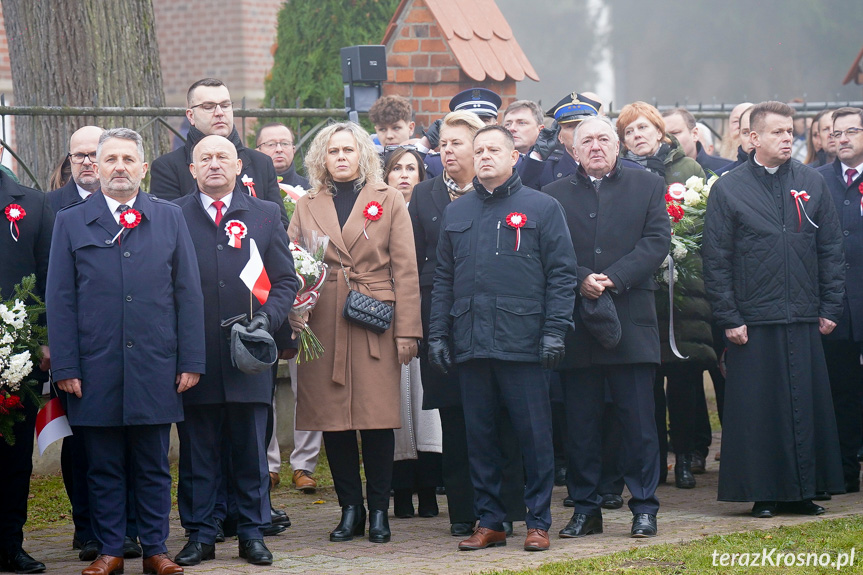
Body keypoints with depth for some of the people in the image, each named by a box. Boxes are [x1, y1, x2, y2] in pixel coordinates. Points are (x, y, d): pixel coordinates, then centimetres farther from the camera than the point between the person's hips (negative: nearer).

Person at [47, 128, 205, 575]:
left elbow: (188, 293, 7)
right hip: (96, 371, 0)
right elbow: (59, 300, 4)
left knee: (153, 467, 6)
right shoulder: (71, 223, 7)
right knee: (103, 467, 5)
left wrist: (191, 362, 1)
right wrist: (65, 366, -4)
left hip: (154, 369, 0)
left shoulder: (169, 219, 9)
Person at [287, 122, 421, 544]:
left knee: (377, 417, -4)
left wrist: (407, 330, -4)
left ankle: (379, 510, 7)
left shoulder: (388, 201, 8)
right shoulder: (308, 206, 13)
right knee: (332, 419, 2)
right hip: (323, 326, 2)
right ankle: (350, 508, 12)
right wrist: (293, 321, -6)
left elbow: (405, 270, 4)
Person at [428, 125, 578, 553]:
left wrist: (554, 331, -9)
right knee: (479, 436, 7)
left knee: (534, 434, -1)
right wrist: (438, 334, 9)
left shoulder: (541, 208, 3)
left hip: (523, 341, -4)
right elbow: (444, 278, 17)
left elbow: (561, 274, -1)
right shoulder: (457, 213, 15)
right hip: (470, 343, 4)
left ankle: (538, 521, 6)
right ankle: (489, 521, 14)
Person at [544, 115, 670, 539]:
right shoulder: (555, 195, 10)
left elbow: (657, 242, -2)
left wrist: (613, 278, -13)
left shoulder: (648, 186, 9)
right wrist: (580, 281, -16)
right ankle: (585, 509, 11)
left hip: (631, 318, -1)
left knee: (638, 420, -1)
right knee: (581, 422, 4)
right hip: (576, 324, 1)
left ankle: (644, 508, 6)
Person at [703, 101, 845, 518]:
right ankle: (764, 493, 8)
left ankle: (804, 491, 12)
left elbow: (831, 249, 10)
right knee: (758, 408, 0)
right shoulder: (728, 189, -1)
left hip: (804, 320, 3)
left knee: (808, 404, 4)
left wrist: (830, 308, 4)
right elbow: (716, 260, -1)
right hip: (753, 322, -3)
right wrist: (728, 319, -6)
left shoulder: (811, 184, 8)